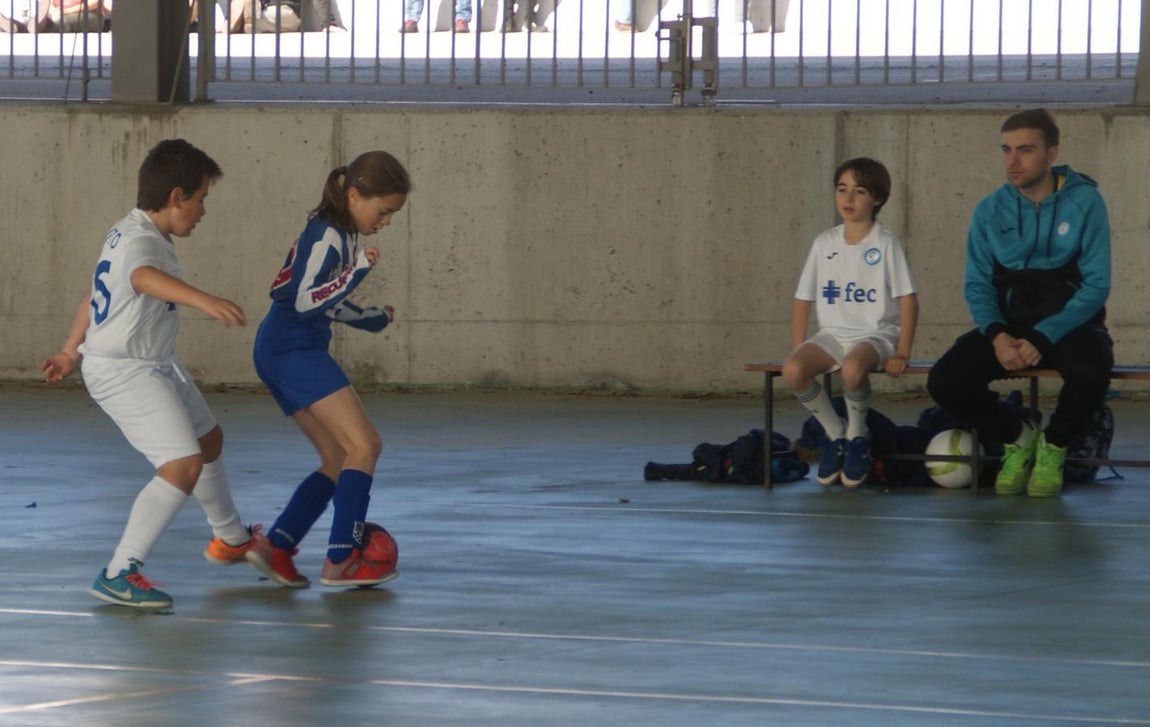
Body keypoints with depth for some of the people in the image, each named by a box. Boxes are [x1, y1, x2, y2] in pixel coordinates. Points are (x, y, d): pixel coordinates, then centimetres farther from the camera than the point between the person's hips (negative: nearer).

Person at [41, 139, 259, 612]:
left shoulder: (126, 234, 8)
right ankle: (118, 575, -21)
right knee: (183, 465, -22)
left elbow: (94, 296, 20)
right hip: (125, 373, -11)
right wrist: (203, 301, -67)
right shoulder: (139, 242, -25)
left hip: (156, 367, 11)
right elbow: (145, 278, -50)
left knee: (209, 440, 27)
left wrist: (72, 351, 31)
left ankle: (230, 539, 50)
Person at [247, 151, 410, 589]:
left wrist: (372, 319, 35)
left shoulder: (342, 233, 16)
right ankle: (340, 560, -14)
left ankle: (276, 547, 7)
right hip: (294, 349, -11)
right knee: (364, 444, -13)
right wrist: (358, 270, -25)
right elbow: (306, 301, -21)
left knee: (339, 461, 11)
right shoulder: (327, 236, -14)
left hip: (284, 352, 11)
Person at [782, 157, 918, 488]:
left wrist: (902, 353, -12)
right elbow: (802, 300, 12)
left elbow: (908, 300, -4)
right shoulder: (824, 244, 9)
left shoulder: (886, 243, -2)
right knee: (793, 370, -27)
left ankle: (857, 436, -8)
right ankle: (835, 433, -4)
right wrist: (800, 349, 2)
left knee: (853, 368, -39)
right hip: (833, 334, 4)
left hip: (875, 333, -4)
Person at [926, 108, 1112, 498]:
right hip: (1008, 323, 3)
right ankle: (1018, 437, 9)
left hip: (1070, 323, -3)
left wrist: (1042, 339, -22)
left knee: (1090, 373, -38)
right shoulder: (989, 211, 4)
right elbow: (977, 285, 4)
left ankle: (1053, 447, -3)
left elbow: (1096, 285, -10)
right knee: (944, 382, -23)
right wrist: (997, 335, -18)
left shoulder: (1084, 202, -6)